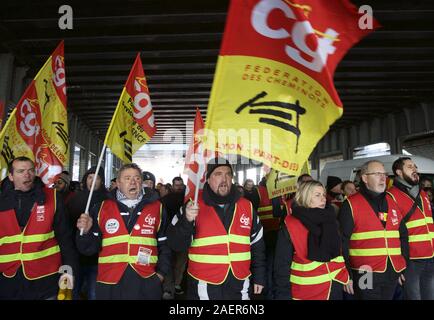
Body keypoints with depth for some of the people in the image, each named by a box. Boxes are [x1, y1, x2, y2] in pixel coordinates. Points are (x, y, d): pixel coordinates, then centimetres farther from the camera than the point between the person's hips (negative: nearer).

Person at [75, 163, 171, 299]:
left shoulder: (157, 208, 4)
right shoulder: (102, 208, 4)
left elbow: (165, 244, 8)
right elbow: (90, 248, 5)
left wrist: (161, 272, 0)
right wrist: (86, 232, -13)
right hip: (110, 285, 1)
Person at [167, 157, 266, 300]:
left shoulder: (247, 207, 0)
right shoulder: (194, 206, -8)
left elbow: (257, 246, 8)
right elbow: (176, 245, -12)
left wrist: (259, 277, 10)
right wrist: (187, 220, -28)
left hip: (239, 287, 3)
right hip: (204, 288, -2)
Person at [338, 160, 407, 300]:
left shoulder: (392, 202, 10)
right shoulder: (351, 204, -9)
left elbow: (402, 236, 16)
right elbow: (342, 241, -10)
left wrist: (404, 266, 12)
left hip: (392, 273, 6)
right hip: (365, 275, -5)